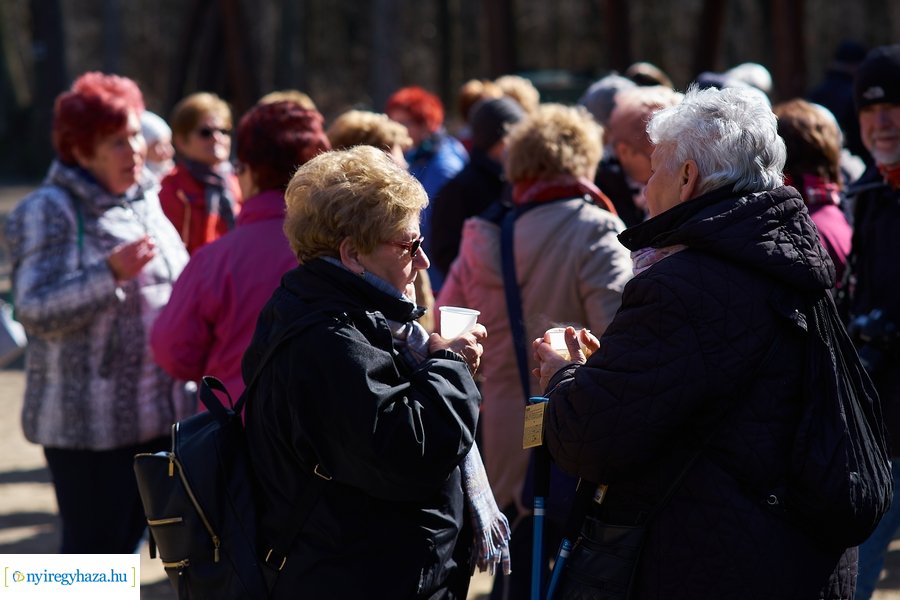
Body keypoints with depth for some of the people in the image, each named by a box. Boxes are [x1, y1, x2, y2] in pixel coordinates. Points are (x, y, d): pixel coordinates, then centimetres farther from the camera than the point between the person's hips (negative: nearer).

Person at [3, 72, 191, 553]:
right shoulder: (50, 211, -9)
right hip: (87, 419, -7)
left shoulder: (145, 202, 12)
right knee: (92, 549, -3)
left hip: (158, 410, 7)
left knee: (123, 544, 12)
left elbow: (181, 287, 24)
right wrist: (110, 273, -27)